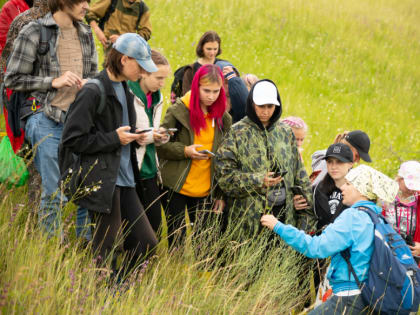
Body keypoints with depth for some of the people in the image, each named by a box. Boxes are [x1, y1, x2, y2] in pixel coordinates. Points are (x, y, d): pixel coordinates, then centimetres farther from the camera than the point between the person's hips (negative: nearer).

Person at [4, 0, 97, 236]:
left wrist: (87, 83, -1)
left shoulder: (86, 34, 11)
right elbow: (13, 79, -6)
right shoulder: (34, 33, -7)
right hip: (48, 122, -5)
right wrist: (54, 81, -14)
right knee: (54, 194, -1)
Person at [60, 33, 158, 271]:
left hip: (124, 180, 8)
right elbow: (72, 140, -15)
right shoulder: (93, 92, -13)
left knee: (147, 244, 5)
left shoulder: (124, 89, 14)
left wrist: (134, 137, 6)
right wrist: (114, 138, -14)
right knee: (105, 251, -3)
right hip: (102, 182, -8)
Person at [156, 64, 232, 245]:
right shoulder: (178, 111, -7)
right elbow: (160, 145, -4)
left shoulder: (222, 118, 5)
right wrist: (185, 151, -19)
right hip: (176, 188, -3)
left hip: (205, 189, 3)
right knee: (176, 238, 2)